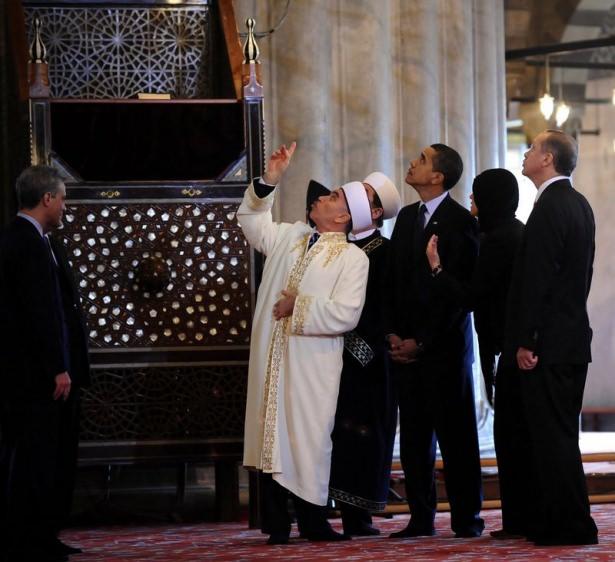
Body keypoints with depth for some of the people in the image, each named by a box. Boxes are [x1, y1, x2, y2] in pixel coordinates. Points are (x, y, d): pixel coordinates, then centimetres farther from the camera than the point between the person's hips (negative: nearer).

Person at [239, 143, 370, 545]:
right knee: (273, 436, 3)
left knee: (309, 438, -2)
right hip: (272, 357, 5)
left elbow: (345, 314, -15)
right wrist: (269, 181, 10)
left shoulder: (353, 258, -5)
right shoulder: (290, 237, 14)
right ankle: (277, 523, 6)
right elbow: (252, 217, 24)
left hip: (313, 364, -5)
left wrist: (298, 307, -10)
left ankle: (313, 521, 8)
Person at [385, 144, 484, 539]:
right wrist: (392, 333, 3)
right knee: (414, 435, 6)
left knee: (455, 432, -2)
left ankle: (466, 518, 4)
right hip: (407, 344, 6)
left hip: (445, 343, -6)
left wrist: (421, 341, -12)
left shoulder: (460, 222, -7)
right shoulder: (407, 217, 15)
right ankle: (421, 518, 10)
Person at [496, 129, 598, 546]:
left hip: (547, 343, -10)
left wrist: (527, 341, -18)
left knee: (552, 435, -6)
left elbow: (537, 279, -19)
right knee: (560, 433, 14)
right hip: (573, 337, 10)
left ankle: (571, 525, -4)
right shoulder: (579, 204, 14)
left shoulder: (548, 208, -15)